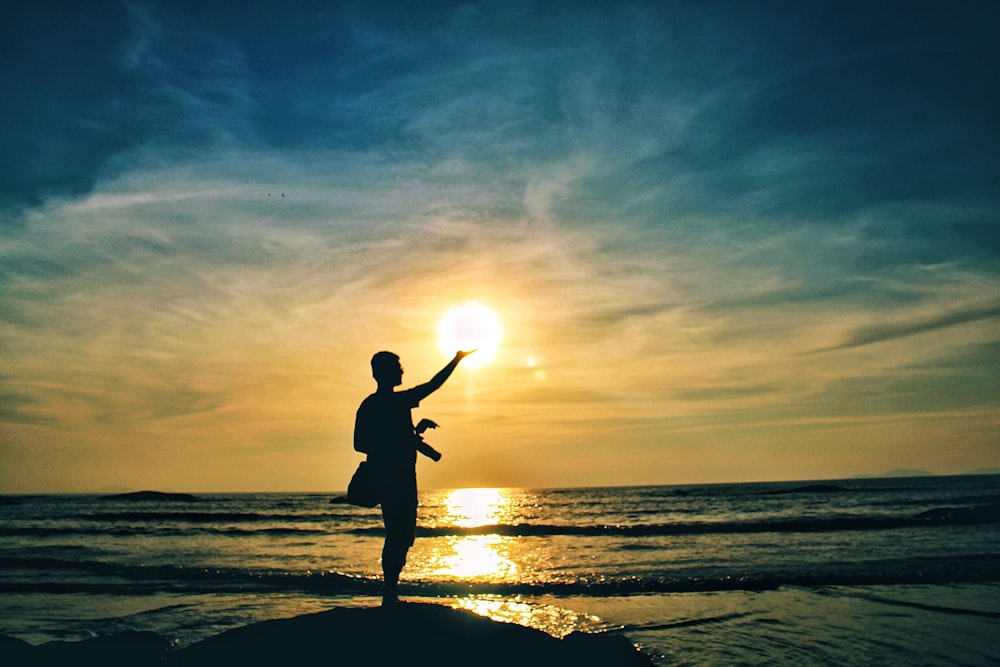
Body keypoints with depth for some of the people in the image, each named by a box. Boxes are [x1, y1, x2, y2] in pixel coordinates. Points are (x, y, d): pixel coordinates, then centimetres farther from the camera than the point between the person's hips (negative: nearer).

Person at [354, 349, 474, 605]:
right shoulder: (370, 406, -7)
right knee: (398, 534, -12)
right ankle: (389, 596, -8)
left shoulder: (400, 400, 16)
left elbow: (432, 385, 26)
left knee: (404, 535, 9)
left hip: (405, 477, 9)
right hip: (388, 478, -9)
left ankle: (391, 594, 15)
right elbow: (360, 444, -12)